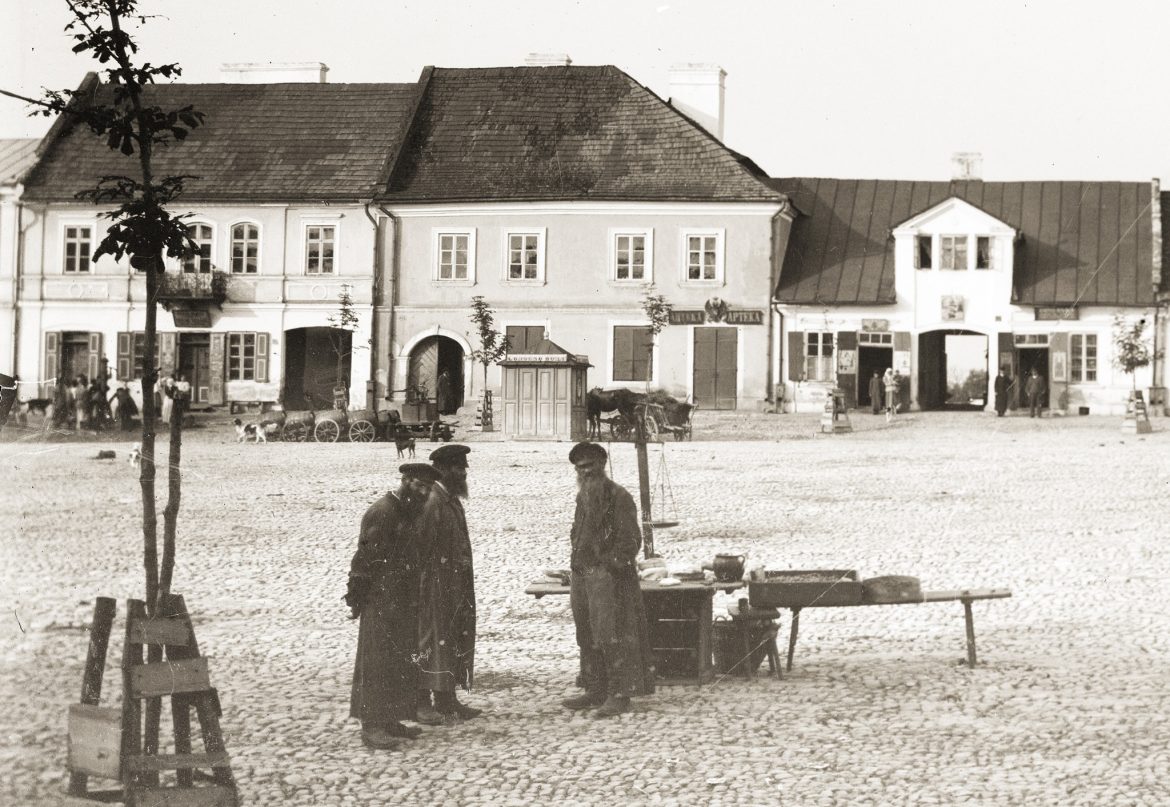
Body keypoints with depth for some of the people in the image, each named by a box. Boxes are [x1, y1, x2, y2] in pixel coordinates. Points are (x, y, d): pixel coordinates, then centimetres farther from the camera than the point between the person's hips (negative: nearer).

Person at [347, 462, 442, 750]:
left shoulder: (412, 513, 12)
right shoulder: (381, 513, -16)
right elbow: (365, 559, -17)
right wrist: (357, 600, -17)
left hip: (406, 602, 9)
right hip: (381, 604, -9)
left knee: (403, 663, 12)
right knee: (378, 662, -5)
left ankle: (390, 720, 20)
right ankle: (371, 726, -2)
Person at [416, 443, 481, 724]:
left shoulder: (452, 500, 13)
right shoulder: (431, 502, -17)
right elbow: (423, 547, -20)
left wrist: (465, 580, 16)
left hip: (456, 587, 9)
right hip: (436, 586, -9)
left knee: (455, 640, 12)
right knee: (431, 640, -3)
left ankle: (446, 700, 20)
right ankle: (421, 704, 3)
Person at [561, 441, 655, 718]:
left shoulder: (618, 496, -8)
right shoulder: (584, 498, 17)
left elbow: (630, 540, -11)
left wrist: (613, 567, -17)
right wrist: (576, 568, 16)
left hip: (606, 575, -8)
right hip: (581, 575, 8)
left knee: (611, 636, -10)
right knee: (587, 638, 10)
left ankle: (620, 695, -10)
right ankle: (595, 692, 17)